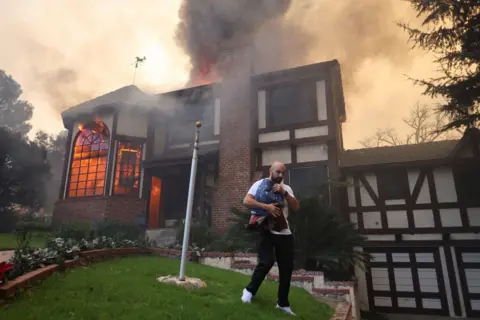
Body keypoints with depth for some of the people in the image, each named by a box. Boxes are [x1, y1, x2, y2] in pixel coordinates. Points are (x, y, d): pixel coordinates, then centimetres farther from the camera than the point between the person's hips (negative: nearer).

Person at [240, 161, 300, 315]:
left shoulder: (286, 188, 13)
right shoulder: (260, 184, -2)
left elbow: (296, 207, 2)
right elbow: (246, 201, -14)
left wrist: (284, 193, -11)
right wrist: (267, 206, -23)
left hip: (285, 233, 5)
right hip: (266, 230, -5)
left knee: (287, 267, 6)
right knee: (267, 262, -18)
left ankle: (283, 303, 23)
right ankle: (250, 290, 9)